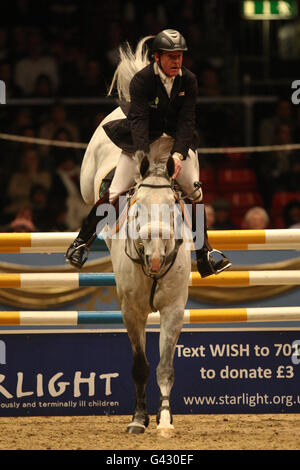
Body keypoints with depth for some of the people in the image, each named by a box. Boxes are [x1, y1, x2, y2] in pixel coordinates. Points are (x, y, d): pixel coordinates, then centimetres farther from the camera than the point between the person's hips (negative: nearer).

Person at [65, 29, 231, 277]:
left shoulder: (189, 81, -6)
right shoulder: (141, 80, -16)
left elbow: (187, 120, -12)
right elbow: (138, 119, -25)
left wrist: (178, 154, -26)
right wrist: (143, 154, -39)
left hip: (177, 142, 3)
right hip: (142, 142, -3)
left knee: (194, 190, -11)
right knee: (115, 193, -12)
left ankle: (205, 252, 0)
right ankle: (81, 242, 1)